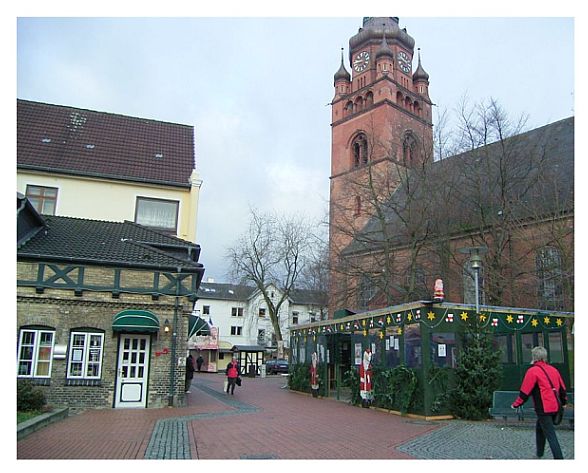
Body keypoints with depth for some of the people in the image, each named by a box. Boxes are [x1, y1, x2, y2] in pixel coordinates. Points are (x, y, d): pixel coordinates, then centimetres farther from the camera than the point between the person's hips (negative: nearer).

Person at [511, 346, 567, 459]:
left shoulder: (533, 371, -11)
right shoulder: (553, 370, 10)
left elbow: (525, 391, -10)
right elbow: (562, 389, 19)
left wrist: (516, 404, 2)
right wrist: (563, 402, 36)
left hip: (543, 409, -8)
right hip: (555, 407, 8)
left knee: (550, 435, -4)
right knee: (539, 428, 23)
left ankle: (559, 458, -8)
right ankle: (539, 453, 34)